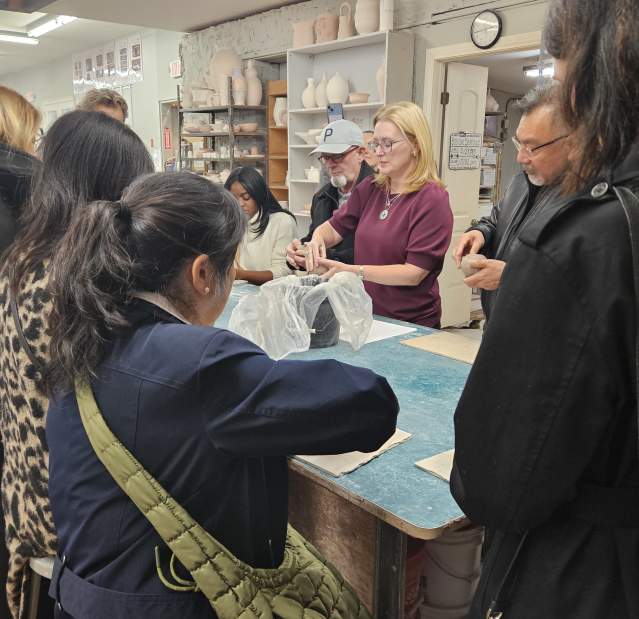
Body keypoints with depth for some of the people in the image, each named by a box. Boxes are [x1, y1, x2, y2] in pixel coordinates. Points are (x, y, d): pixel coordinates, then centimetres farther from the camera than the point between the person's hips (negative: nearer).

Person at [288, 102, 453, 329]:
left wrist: (353, 271, -24)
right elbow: (334, 227, 13)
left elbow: (414, 273, -16)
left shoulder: (432, 199, -12)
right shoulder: (369, 188, 6)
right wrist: (317, 239, -10)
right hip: (366, 316, 5)